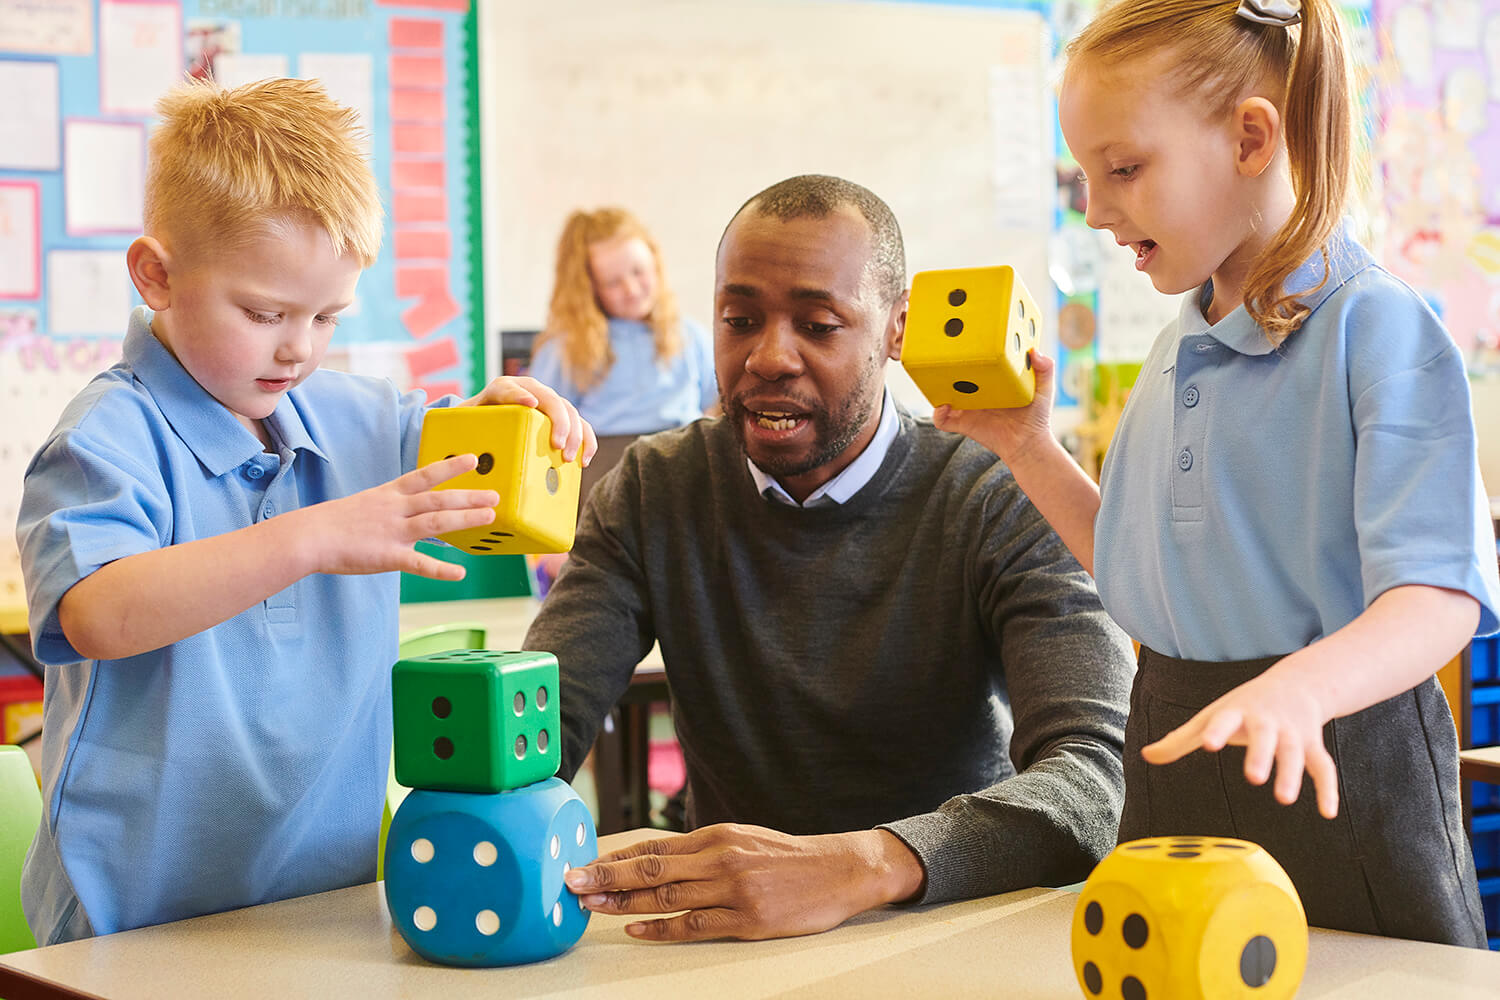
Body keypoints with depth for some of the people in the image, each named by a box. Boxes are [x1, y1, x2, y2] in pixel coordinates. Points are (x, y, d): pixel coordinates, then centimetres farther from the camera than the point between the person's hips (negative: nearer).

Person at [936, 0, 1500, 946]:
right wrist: (1028, 447, 10)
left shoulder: (1376, 327, -14)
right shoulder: (1178, 353, 11)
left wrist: (1302, 688, -41)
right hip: (1174, 753, 7)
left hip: (1328, 766, -7)